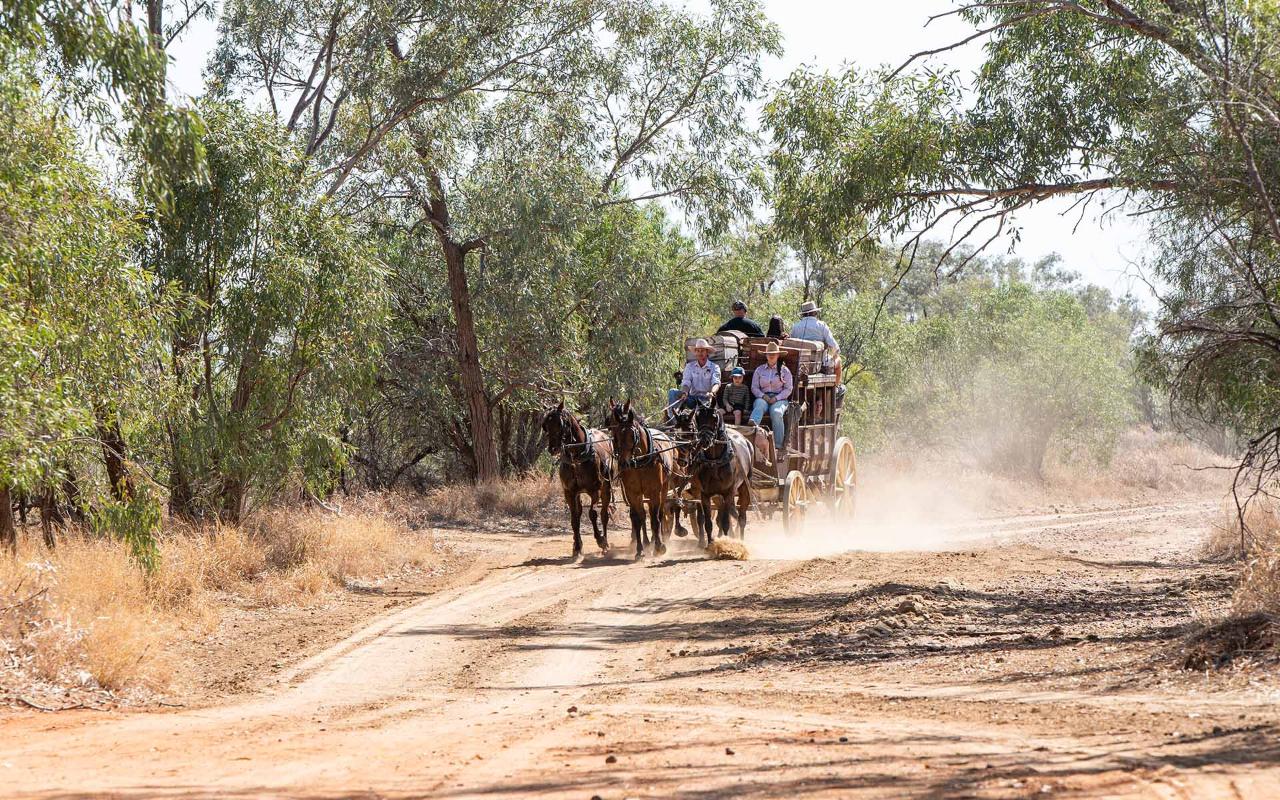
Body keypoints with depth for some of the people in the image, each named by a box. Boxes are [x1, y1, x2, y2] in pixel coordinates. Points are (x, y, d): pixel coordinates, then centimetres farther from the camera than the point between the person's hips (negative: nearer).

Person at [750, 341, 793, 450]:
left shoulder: (784, 370, 11)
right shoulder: (759, 370, 16)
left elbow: (788, 389, 6)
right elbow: (754, 388, 13)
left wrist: (776, 398, -9)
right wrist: (763, 396, -7)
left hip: (779, 399, -1)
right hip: (763, 397, 1)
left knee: (776, 413, -33)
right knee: (759, 405, -36)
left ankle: (778, 445, -35)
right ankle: (752, 424, -69)